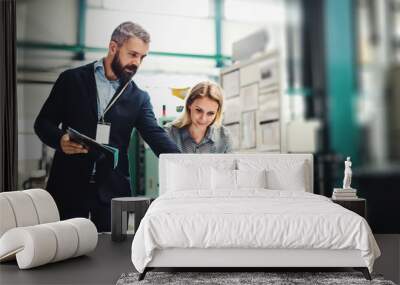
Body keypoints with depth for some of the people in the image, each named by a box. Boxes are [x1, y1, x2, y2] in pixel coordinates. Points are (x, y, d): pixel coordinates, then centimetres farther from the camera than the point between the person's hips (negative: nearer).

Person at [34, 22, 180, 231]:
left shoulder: (139, 98, 7)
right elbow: (43, 122, 5)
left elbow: (156, 136, -4)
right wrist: (60, 140, -17)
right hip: (69, 185, -1)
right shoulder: (72, 79, 3)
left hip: (113, 190, 1)